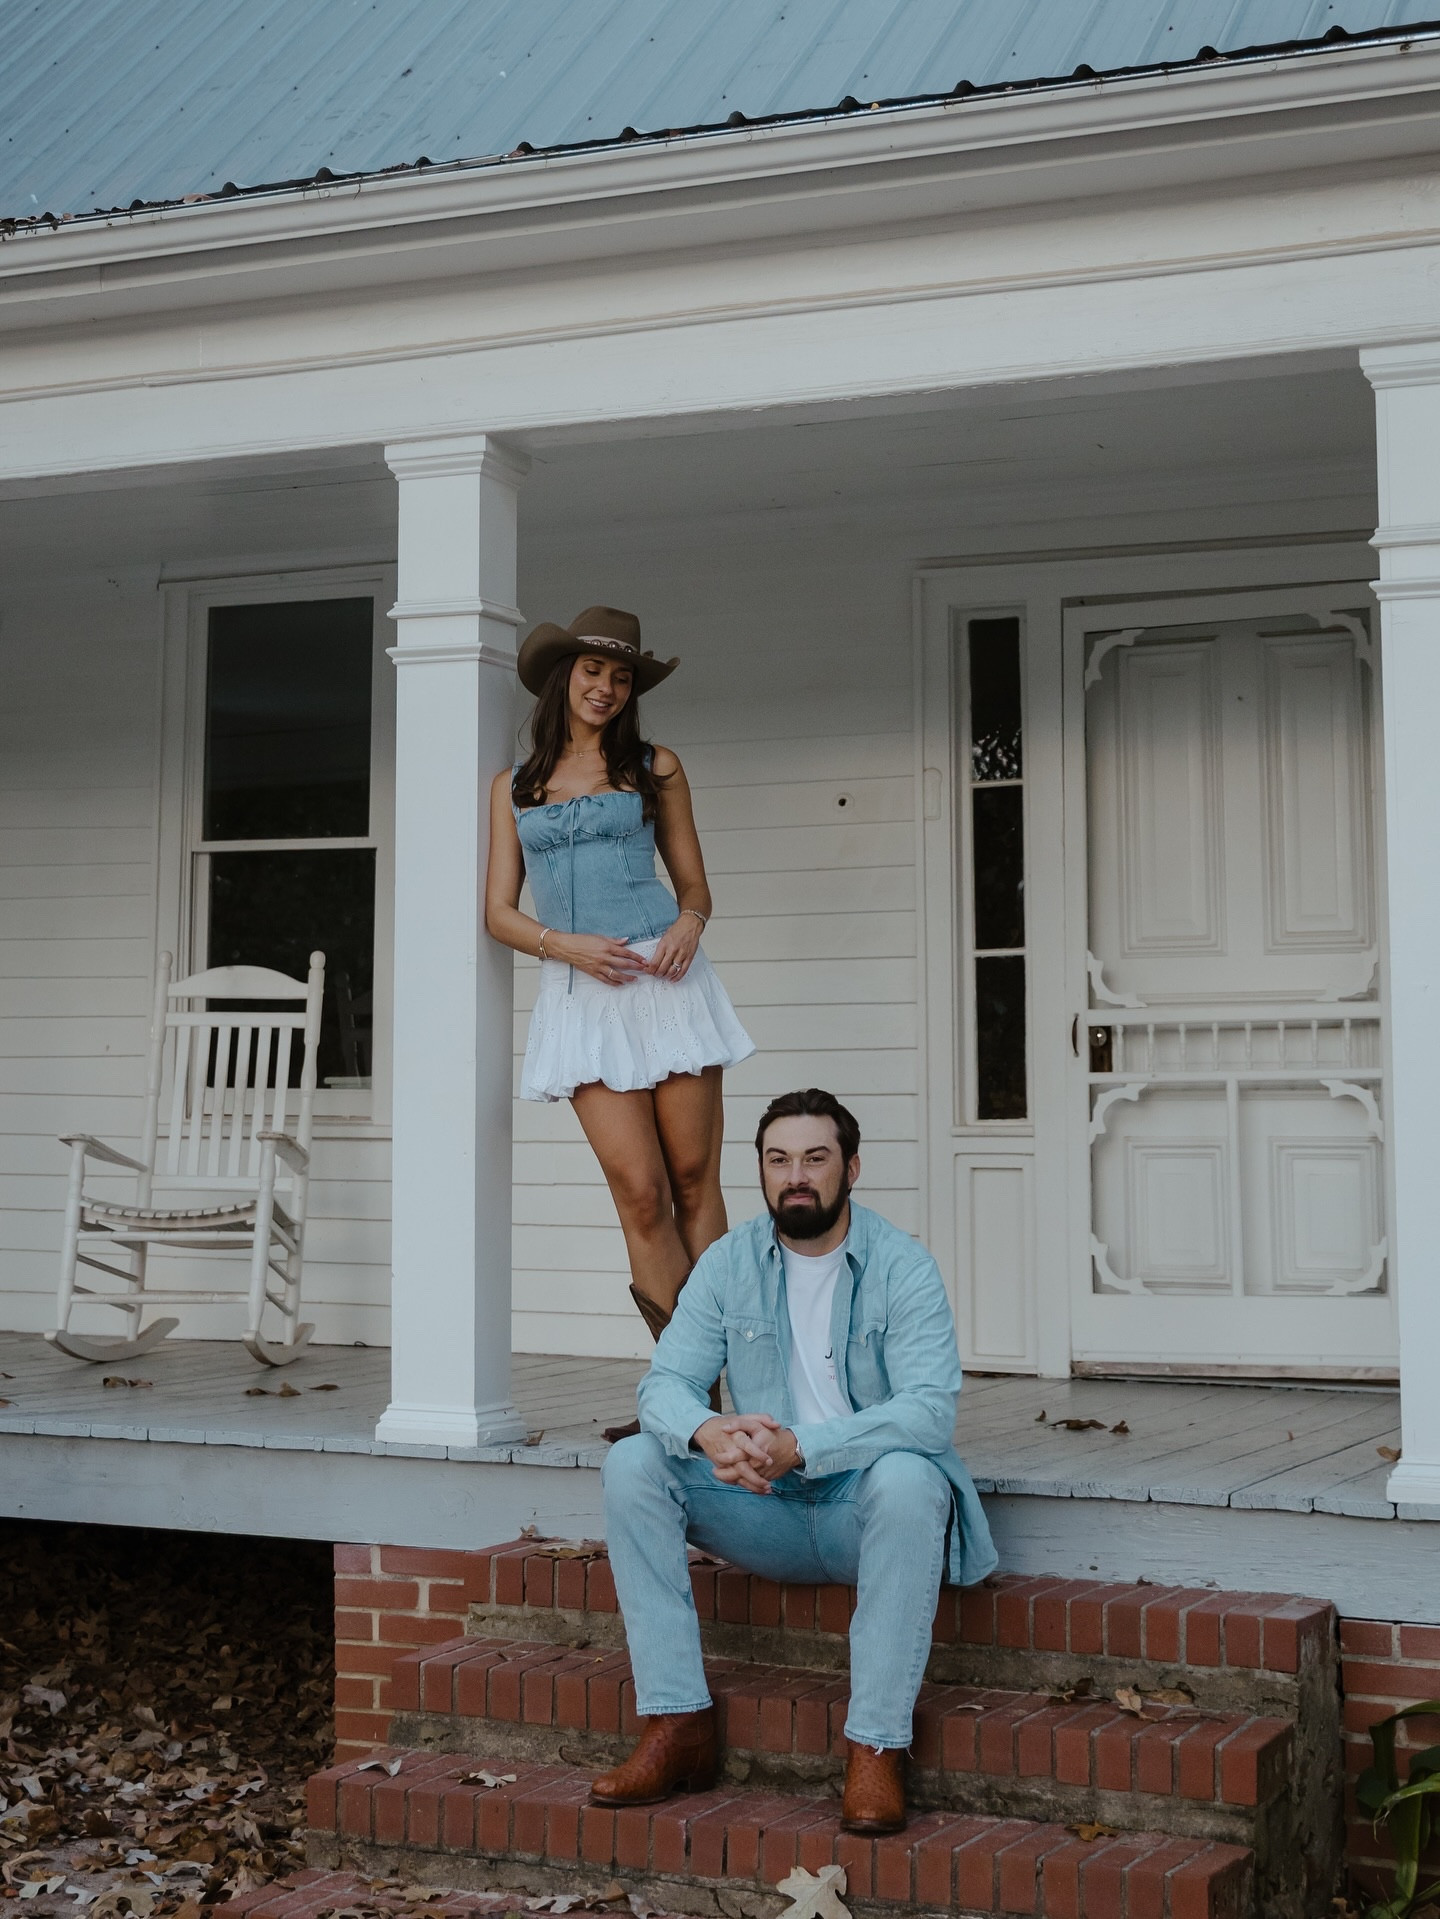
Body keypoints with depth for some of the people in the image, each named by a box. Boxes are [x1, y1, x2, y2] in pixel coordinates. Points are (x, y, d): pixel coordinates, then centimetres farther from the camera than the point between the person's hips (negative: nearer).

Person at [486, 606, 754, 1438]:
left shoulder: (655, 769, 12)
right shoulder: (515, 786, 15)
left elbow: (695, 884, 14)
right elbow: (500, 910, 11)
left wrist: (688, 926, -8)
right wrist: (563, 944, -7)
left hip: (664, 978, 0)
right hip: (581, 993, 0)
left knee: (694, 1182, -4)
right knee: (640, 1189, -9)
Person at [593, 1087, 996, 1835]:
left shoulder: (902, 1267, -10)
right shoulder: (729, 1263, 2)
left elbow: (930, 1409, -22)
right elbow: (665, 1382, -4)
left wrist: (800, 1449, -34)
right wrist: (708, 1432, -29)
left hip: (866, 1511, -4)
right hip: (767, 1510, 4)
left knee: (905, 1476, -37)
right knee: (631, 1464, -16)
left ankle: (876, 1747, -31)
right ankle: (677, 1726, -17)